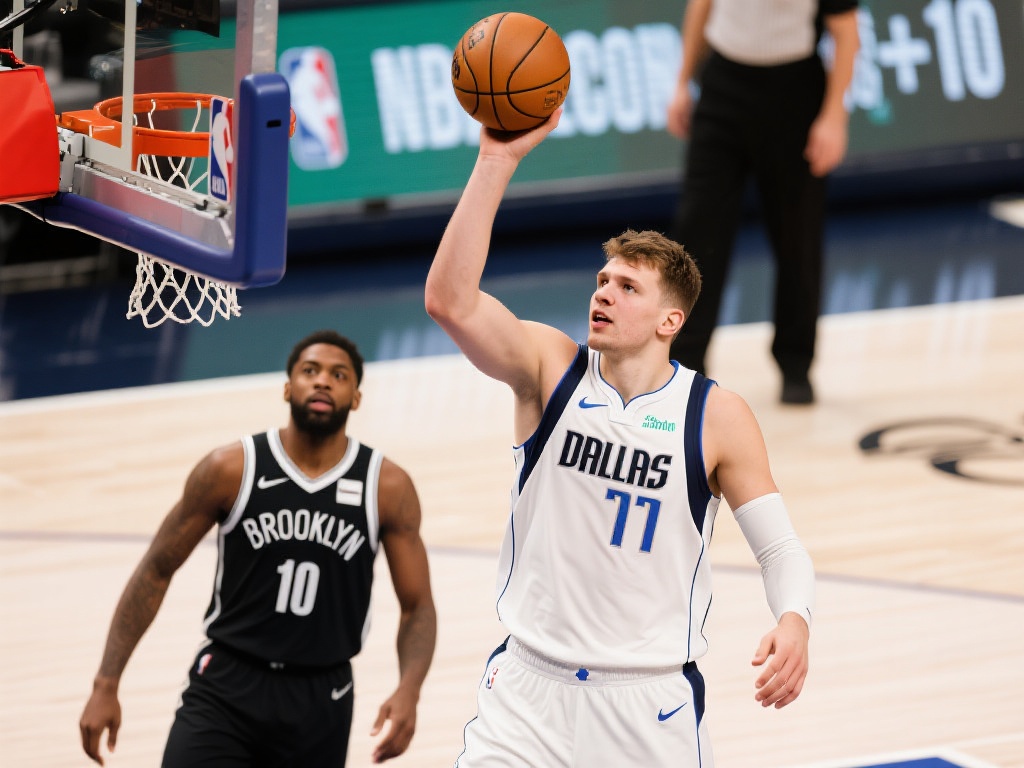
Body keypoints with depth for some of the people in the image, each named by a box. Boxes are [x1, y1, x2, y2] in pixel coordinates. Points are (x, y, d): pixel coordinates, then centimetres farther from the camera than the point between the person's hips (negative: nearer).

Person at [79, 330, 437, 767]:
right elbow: (156, 571, 2)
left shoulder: (387, 487, -2)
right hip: (226, 687, -2)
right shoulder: (231, 469, -5)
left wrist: (408, 691, -18)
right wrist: (106, 685, -3)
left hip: (320, 699, 2)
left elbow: (417, 606, 2)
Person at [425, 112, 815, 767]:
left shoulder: (716, 417, -5)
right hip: (531, 687, 0)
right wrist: (499, 160, -26)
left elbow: (781, 546, -4)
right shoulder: (550, 367, -4)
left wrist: (795, 622, -27)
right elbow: (449, 300, -20)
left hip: (650, 706, 0)